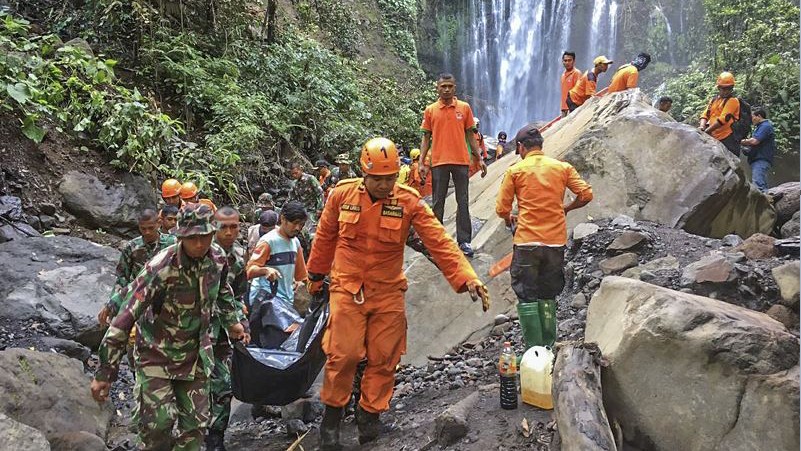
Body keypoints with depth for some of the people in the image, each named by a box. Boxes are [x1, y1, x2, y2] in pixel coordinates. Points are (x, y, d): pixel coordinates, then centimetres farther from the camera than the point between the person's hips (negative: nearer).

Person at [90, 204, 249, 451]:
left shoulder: (217, 258, -10)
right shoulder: (161, 268, -28)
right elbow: (124, 318, -27)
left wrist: (233, 322, 18)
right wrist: (104, 373, -26)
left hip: (196, 354, 5)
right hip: (157, 355, -4)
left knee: (195, 424, 7)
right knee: (158, 423, -8)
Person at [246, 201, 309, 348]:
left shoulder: (295, 242, 12)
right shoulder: (268, 241, -9)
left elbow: (299, 275, 22)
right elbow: (249, 271, -17)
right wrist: (265, 270, -32)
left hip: (286, 299, 7)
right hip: (266, 296, -7)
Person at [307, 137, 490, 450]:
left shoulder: (409, 202, -10)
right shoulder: (342, 195, -7)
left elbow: (440, 243, -15)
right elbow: (325, 238, 8)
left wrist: (468, 279, -25)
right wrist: (316, 275, 17)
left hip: (388, 293, 1)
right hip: (347, 290, -1)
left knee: (383, 358, 7)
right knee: (343, 354, -2)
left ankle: (370, 413, 28)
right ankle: (332, 415, 20)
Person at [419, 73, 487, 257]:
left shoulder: (464, 108, 5)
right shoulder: (430, 110, 5)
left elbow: (470, 135, 9)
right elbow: (426, 138, 7)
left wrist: (479, 159, 5)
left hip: (461, 161, 0)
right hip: (439, 162, 0)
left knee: (463, 202, 2)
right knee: (438, 202, 6)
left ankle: (464, 241, 6)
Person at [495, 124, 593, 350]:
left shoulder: (515, 170, -3)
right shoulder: (562, 167, 5)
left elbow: (502, 209, -3)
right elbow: (586, 194, 0)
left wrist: (510, 219, 19)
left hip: (526, 242, -3)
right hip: (556, 241, 3)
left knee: (527, 297, 5)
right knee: (548, 296, 16)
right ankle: (548, 347, 19)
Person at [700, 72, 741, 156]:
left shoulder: (733, 101, -4)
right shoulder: (714, 100, 17)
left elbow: (723, 119, -15)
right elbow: (705, 114, 10)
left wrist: (706, 131, -18)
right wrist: (702, 127, -12)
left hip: (727, 139, -7)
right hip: (714, 138, 7)